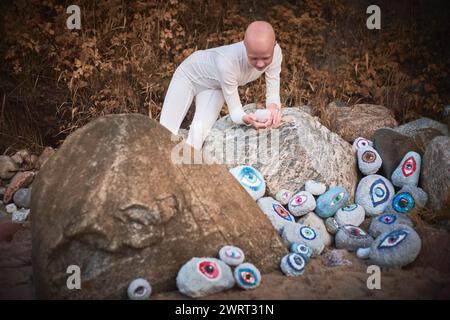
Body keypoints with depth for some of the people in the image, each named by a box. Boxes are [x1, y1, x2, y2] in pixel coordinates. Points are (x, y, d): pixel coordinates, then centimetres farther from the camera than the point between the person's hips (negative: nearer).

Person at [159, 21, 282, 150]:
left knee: (199, 131, -21)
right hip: (191, 71, -3)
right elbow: (234, 111, -36)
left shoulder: (275, 52, -32)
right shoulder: (227, 61, -43)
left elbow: (273, 95, -23)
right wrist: (246, 119, -59)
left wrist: (274, 107, -46)